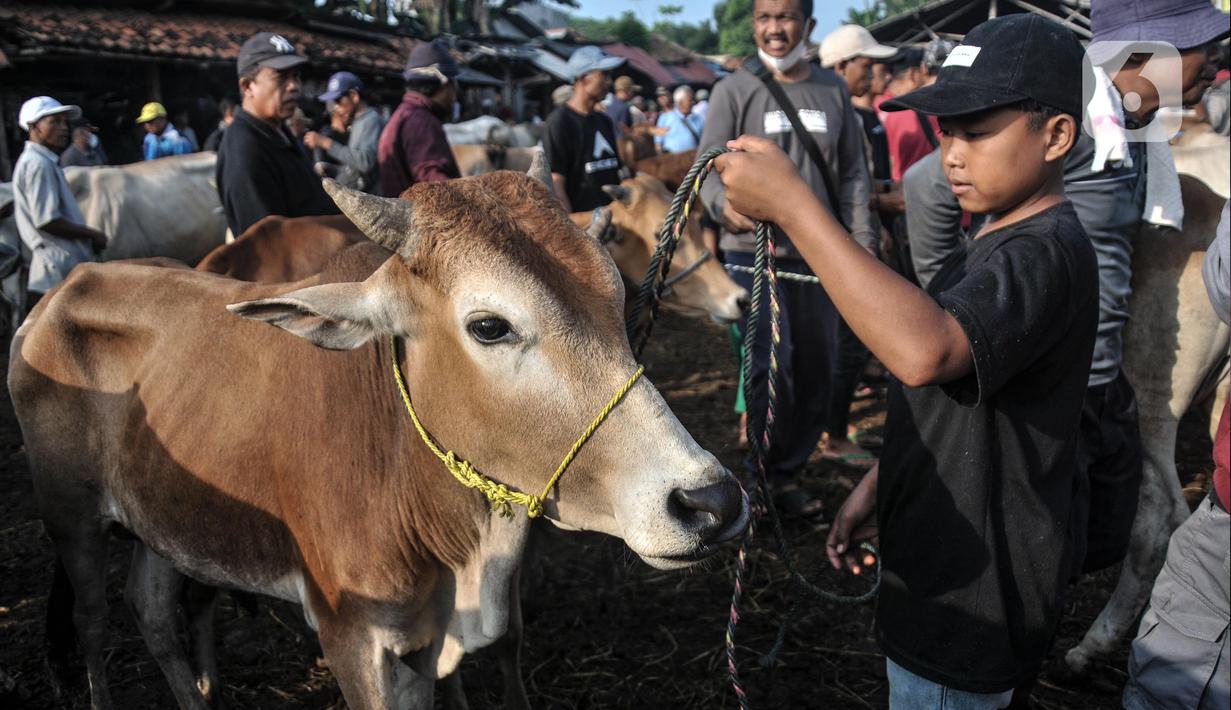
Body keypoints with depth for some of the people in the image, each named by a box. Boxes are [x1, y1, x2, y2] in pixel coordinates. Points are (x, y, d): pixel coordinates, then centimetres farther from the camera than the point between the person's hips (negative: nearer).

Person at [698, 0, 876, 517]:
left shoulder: (833, 90, 10)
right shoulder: (734, 91, -2)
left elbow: (852, 173, 14)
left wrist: (863, 238, 6)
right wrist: (724, 204, -26)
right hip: (752, 251, -4)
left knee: (816, 371, 11)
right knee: (771, 367, -13)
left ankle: (789, 470, 28)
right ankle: (766, 472, 9)